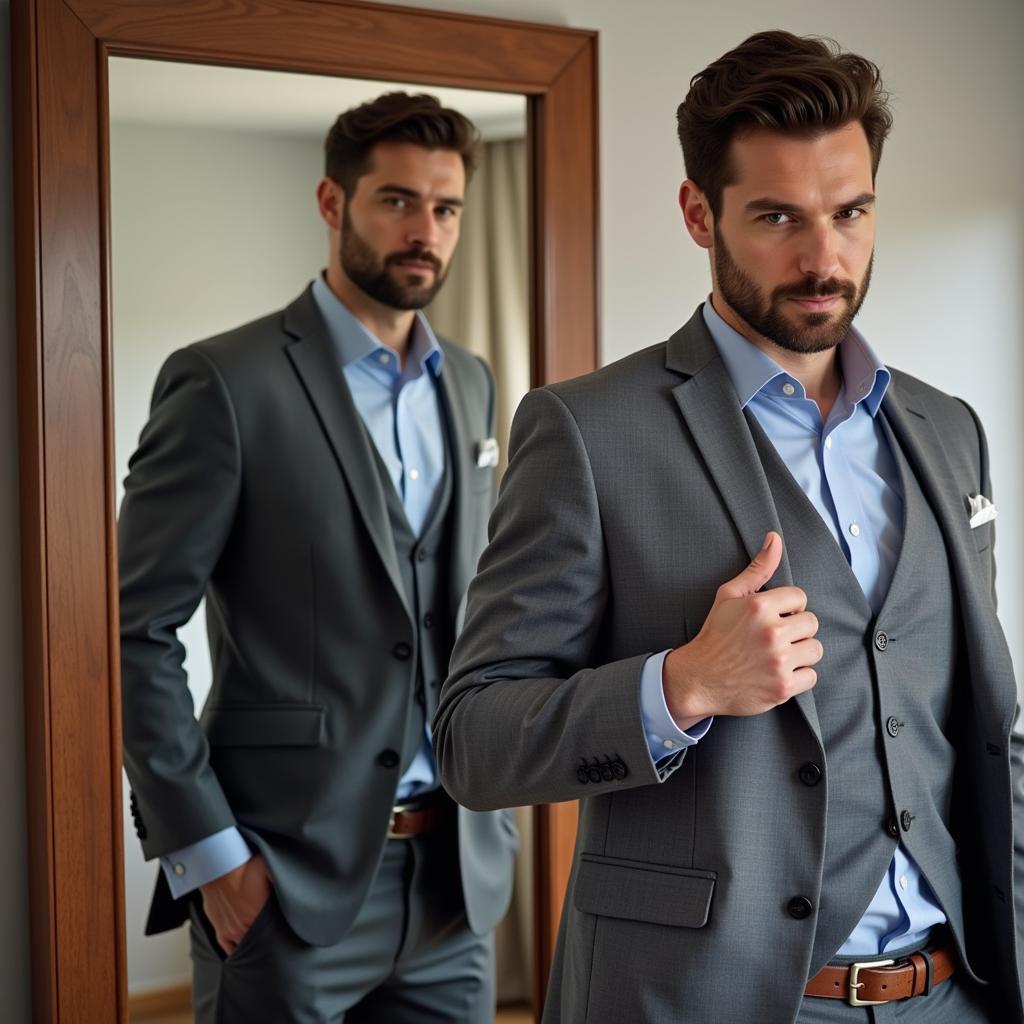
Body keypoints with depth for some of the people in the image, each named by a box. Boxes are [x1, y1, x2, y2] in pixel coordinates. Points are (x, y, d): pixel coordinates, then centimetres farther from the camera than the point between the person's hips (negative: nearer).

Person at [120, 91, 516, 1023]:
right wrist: (205, 853, -14)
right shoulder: (225, 383, -9)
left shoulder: (469, 385, 11)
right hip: (289, 878, -5)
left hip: (457, 875, 6)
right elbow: (138, 633, -10)